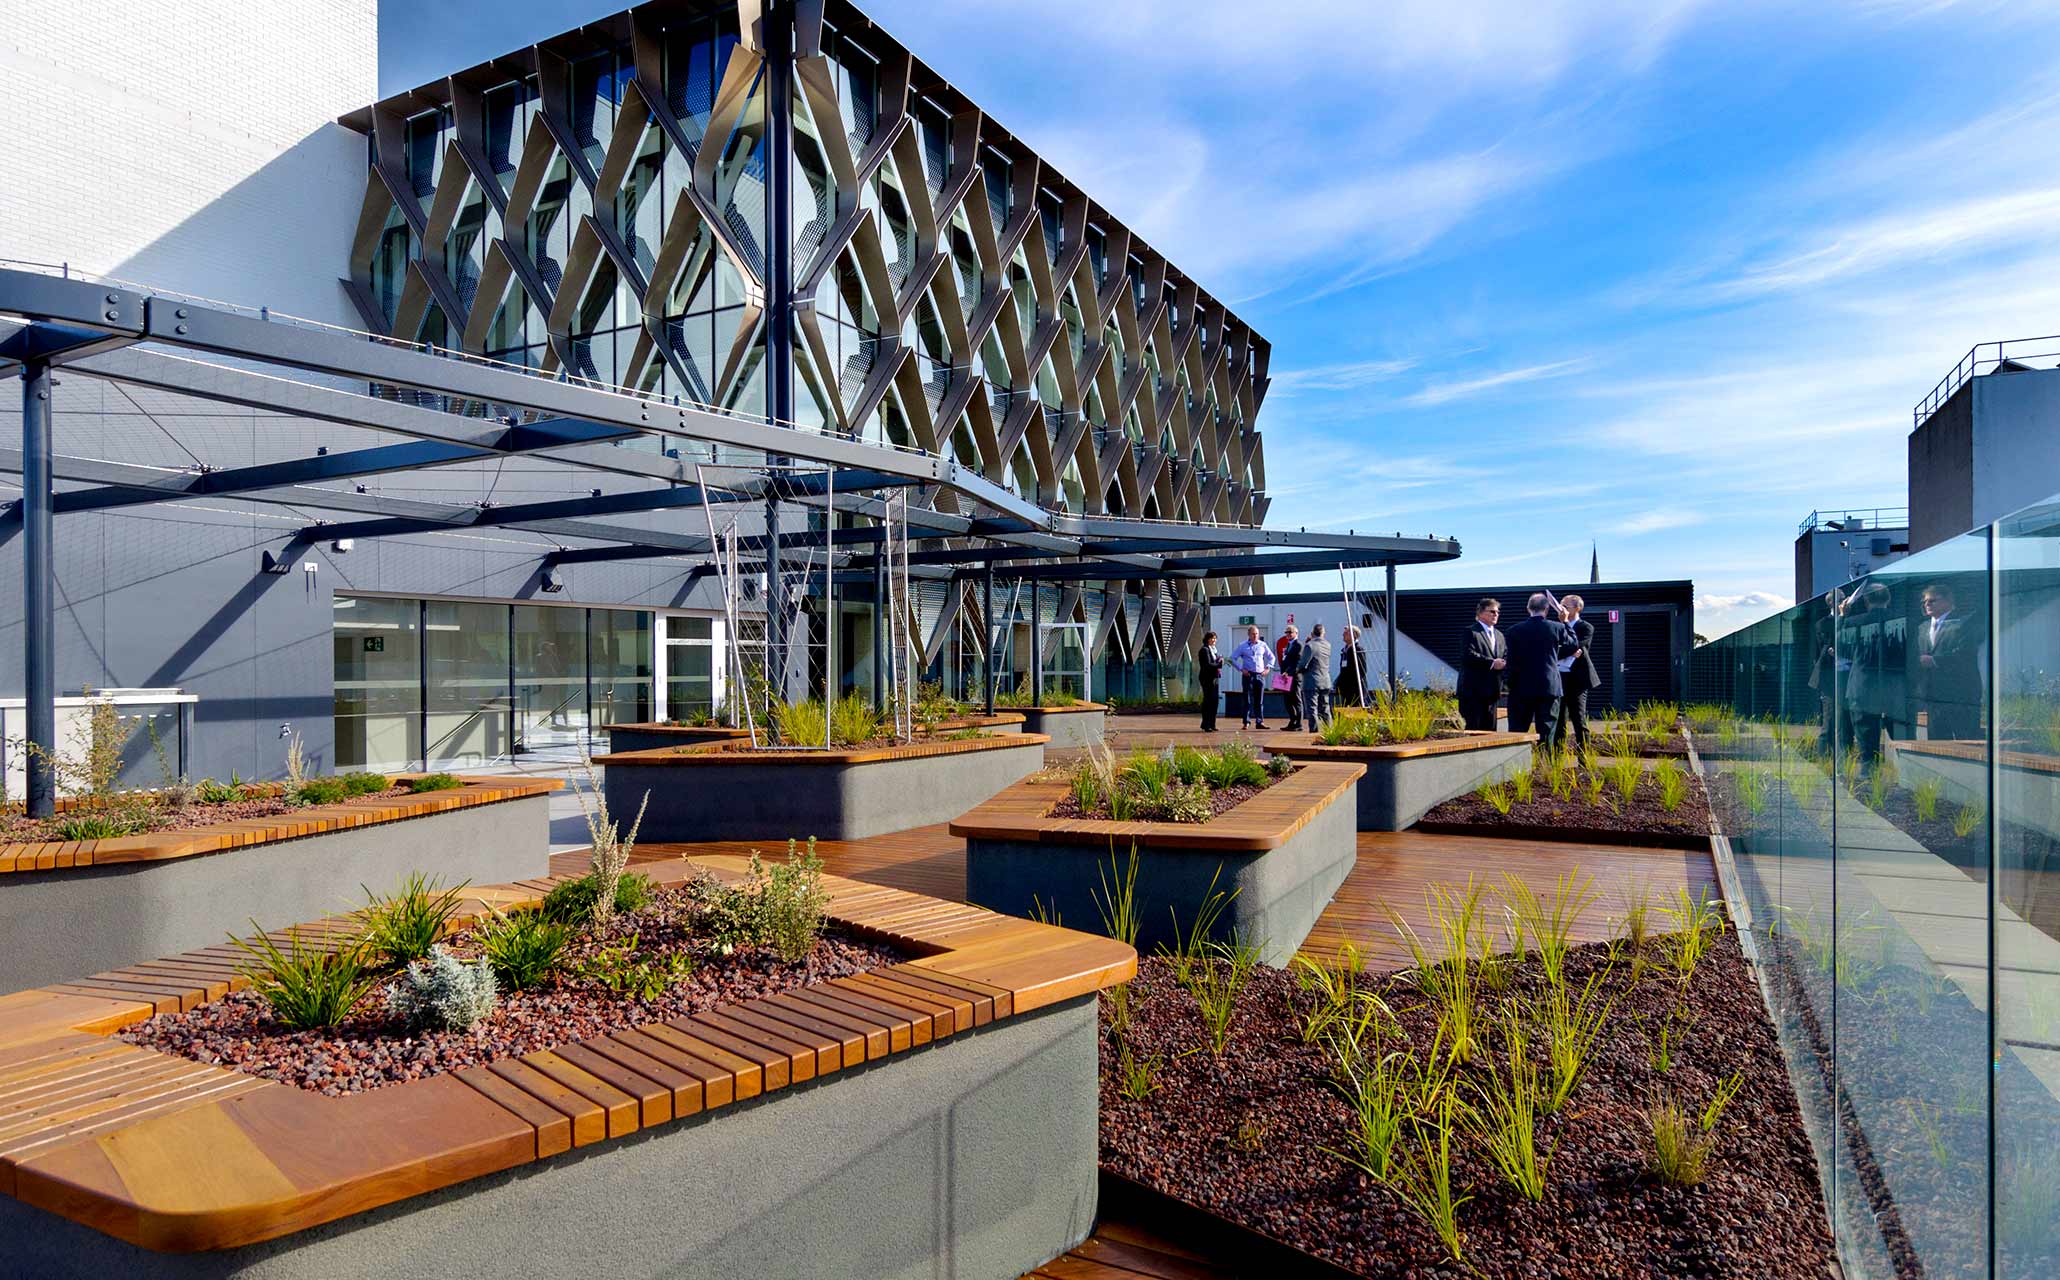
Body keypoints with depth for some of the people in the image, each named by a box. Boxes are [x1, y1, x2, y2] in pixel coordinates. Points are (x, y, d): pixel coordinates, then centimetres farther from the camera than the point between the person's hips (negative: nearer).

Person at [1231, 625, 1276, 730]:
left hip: (1260, 675, 2)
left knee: (1260, 700, 4)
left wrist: (1268, 668, 6)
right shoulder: (1242, 646, 2)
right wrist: (1241, 669, -4)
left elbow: (1272, 657, 19)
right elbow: (1232, 658, 4)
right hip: (1248, 675, -2)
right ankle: (1246, 722, -1)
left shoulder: (1263, 645, 8)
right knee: (1248, 700, -3)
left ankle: (1260, 721, 9)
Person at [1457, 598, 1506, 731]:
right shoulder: (1471, 632, -3)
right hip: (1474, 690, -7)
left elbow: (1506, 656, 15)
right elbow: (1468, 655, -16)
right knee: (1474, 727, -8)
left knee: (1490, 728, 7)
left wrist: (1502, 663, -8)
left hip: (1492, 690, 7)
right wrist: (1491, 663, -18)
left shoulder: (1499, 635, 22)